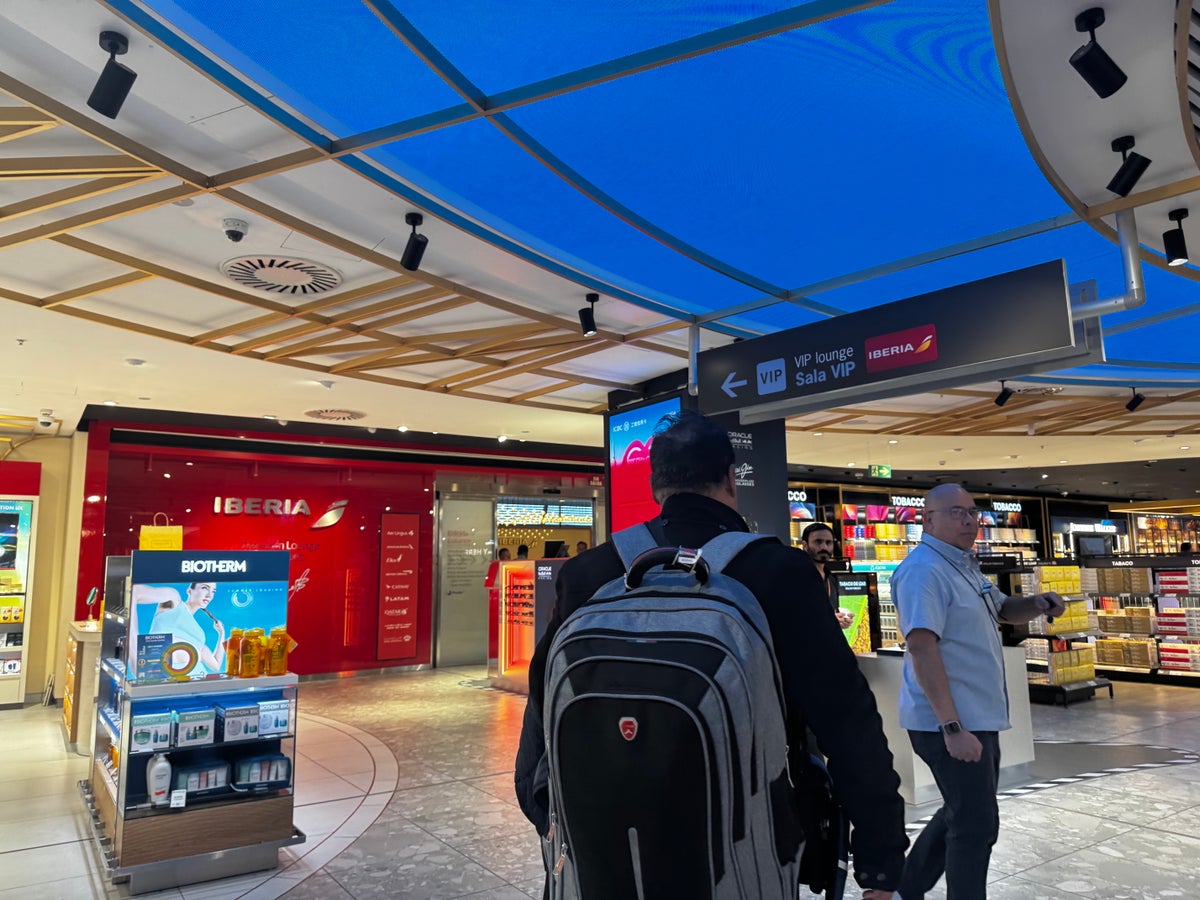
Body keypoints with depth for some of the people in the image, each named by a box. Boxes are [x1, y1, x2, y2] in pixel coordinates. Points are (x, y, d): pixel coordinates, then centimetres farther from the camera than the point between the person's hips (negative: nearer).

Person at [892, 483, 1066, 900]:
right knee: (977, 825, -1)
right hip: (951, 724, -10)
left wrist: (1037, 604, 4)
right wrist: (953, 727, -29)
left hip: (978, 719, 10)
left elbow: (1002, 610, 27)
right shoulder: (924, 569, -18)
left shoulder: (963, 565, 13)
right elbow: (921, 648, -26)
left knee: (963, 814, 21)